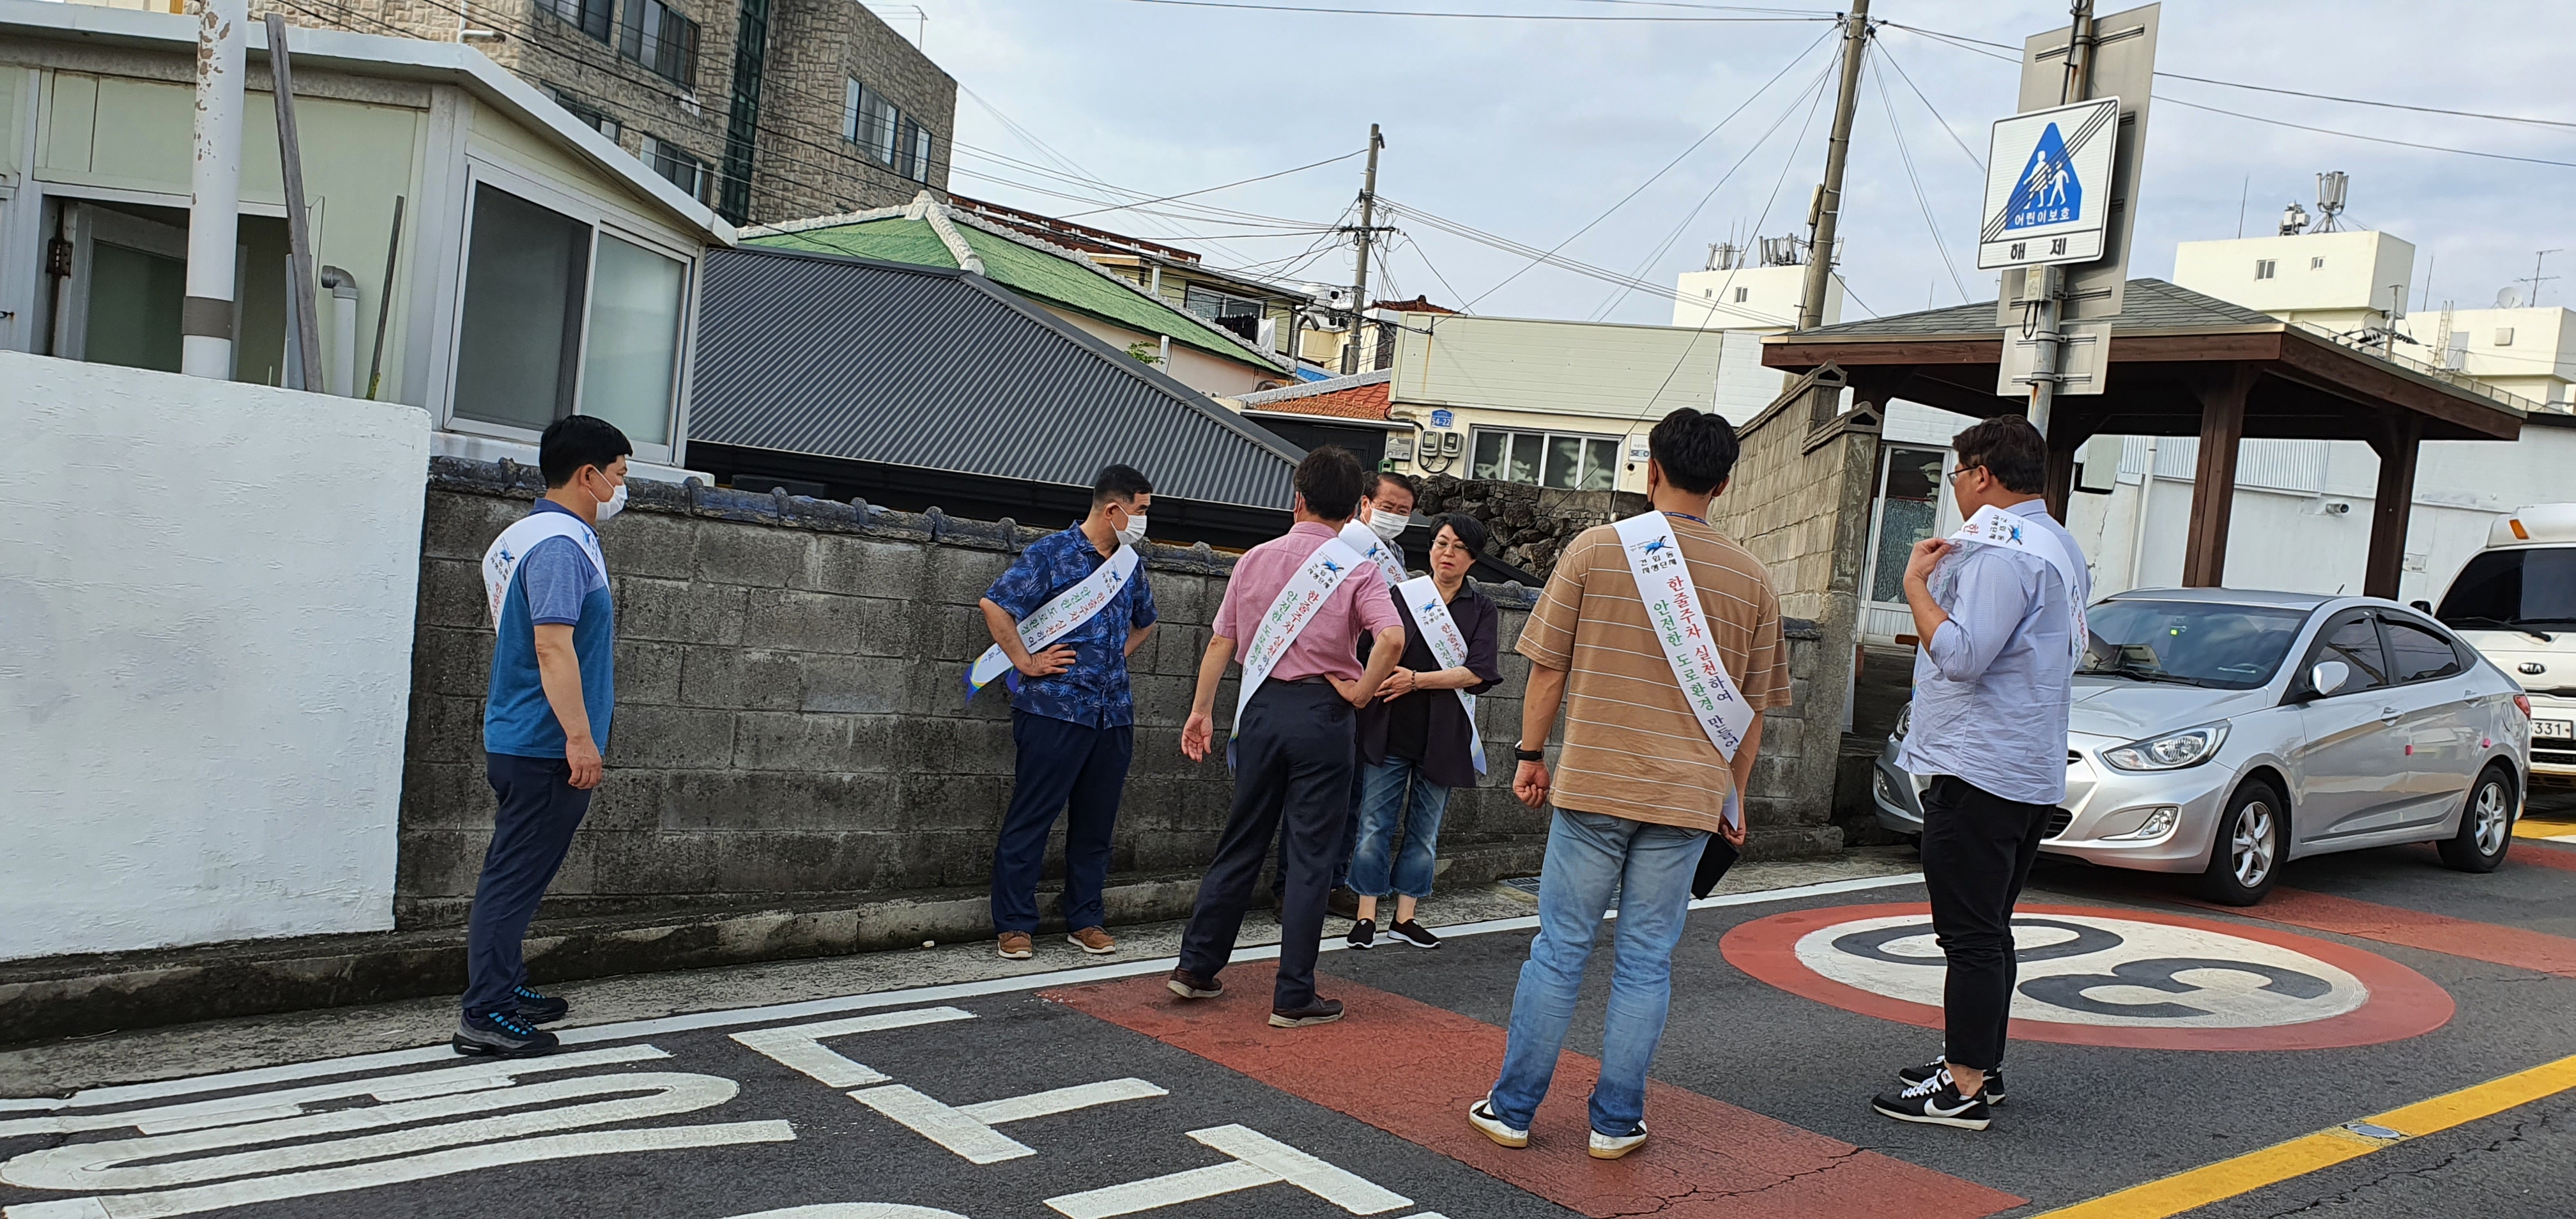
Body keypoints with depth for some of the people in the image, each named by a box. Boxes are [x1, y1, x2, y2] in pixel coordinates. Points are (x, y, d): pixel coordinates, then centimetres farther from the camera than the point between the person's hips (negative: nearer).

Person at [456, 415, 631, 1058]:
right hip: (545, 746, -10)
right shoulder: (560, 545, -17)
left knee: (515, 875, 18)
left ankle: (507, 989, 29)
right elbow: (553, 647, -24)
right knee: (515, 878, -6)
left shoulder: (528, 536, 16)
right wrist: (579, 738, -24)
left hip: (518, 741, 10)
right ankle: (485, 1016, -2)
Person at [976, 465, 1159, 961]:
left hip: (1114, 712, 7)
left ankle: (1084, 920, 21)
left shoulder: (1129, 565, 15)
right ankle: (1013, 925, 6)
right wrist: (1025, 663, -11)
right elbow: (995, 604, -11)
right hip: (1055, 709, -6)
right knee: (1031, 819, -1)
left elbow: (1144, 620, 32)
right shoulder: (1052, 553, -5)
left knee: (1096, 822, 11)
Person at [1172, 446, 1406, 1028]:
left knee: (1242, 843, 16)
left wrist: (1202, 709, 12)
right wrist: (1361, 693, -7)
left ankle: (1196, 966, 22)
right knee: (1310, 857, 2)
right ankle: (1293, 997, 6)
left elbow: (1221, 641, 6)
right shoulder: (1357, 569, -5)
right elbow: (1392, 638, -21)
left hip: (1262, 707, 4)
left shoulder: (1257, 559, 6)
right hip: (1321, 713, -4)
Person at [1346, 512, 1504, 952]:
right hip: (1391, 729, -1)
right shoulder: (1401, 595, 4)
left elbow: (1479, 672, -6)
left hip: (1443, 735, 2)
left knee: (1425, 831, 8)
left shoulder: (1481, 610, 6)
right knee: (1375, 824, -2)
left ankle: (1405, 917, 17)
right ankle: (1366, 916, 5)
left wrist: (1416, 680, -13)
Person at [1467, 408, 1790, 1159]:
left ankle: (1513, 1109, 14)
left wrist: (1531, 755, 10)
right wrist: (1734, 796, 18)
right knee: (1646, 962, 9)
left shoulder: (1596, 548, -2)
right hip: (1689, 795, 1)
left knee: (1560, 950, 7)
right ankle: (1616, 1122, 14)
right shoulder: (1750, 579, 4)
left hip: (1592, 785, -1)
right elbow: (1753, 706, 8)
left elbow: (1548, 667, -1)